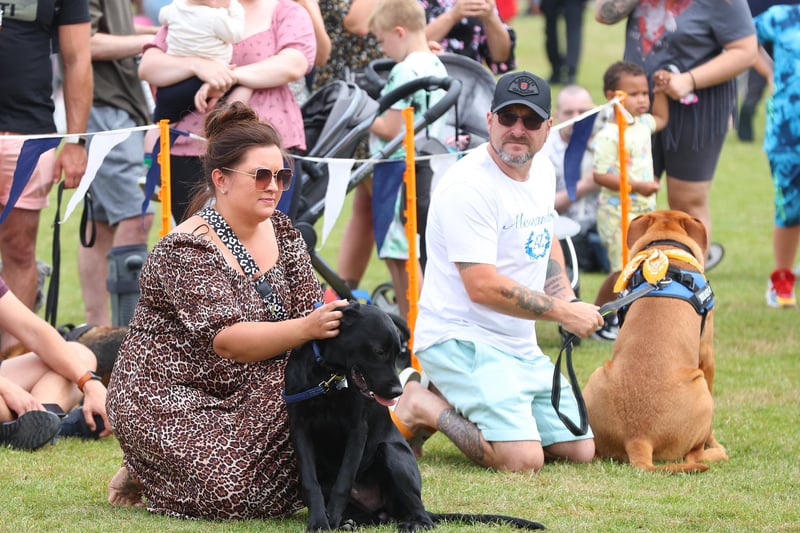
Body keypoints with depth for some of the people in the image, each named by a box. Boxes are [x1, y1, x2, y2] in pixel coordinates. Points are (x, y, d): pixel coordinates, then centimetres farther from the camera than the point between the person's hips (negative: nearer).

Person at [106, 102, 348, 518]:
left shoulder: (281, 233, 5)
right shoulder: (188, 250, -20)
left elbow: (308, 310, 1)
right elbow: (225, 339, -31)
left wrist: (335, 323, -24)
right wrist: (303, 330, -46)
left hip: (248, 396, 8)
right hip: (168, 400, -8)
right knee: (233, 492, -29)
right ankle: (144, 473, 5)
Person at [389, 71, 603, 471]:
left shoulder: (543, 172, 10)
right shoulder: (468, 186, -19)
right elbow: (483, 287, -23)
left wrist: (567, 300, 11)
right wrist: (563, 313, -17)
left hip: (521, 347, 9)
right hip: (460, 339, -9)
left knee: (580, 450, 4)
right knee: (523, 460, -25)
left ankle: (452, 404, 16)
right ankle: (422, 406, -2)